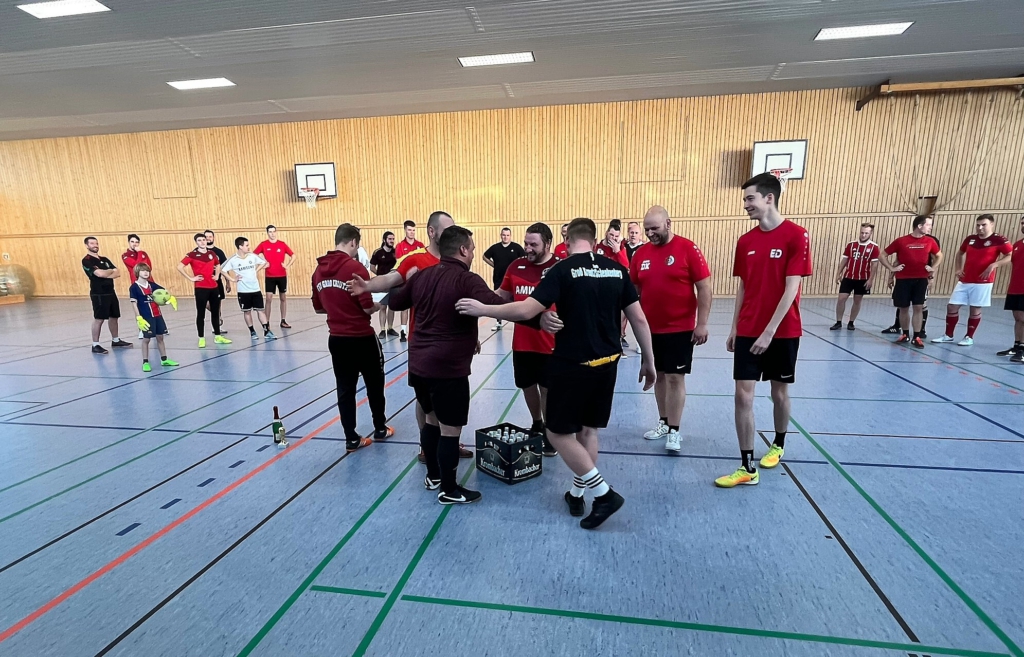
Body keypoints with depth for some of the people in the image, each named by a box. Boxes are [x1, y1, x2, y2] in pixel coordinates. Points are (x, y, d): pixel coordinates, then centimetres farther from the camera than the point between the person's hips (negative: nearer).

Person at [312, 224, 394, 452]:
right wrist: (378, 306, 2)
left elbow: (319, 308, 11)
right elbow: (367, 307, -18)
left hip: (336, 338, 5)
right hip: (361, 338, -5)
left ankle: (351, 438, 17)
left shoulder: (319, 270, 3)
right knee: (374, 384, 15)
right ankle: (380, 428, 31)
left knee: (345, 388, 12)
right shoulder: (355, 267, -17)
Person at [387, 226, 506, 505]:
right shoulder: (467, 280, -16)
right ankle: (449, 490, 21)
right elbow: (498, 307, -32)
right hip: (448, 368, -8)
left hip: (419, 364, 8)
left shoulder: (421, 275, 7)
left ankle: (433, 476, 39)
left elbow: (396, 301, 21)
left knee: (432, 419, 23)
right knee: (450, 430, 6)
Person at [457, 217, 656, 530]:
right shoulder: (617, 270, 3)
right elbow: (639, 319, 4)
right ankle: (577, 494, 30)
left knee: (558, 432, 8)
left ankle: (604, 493, 8)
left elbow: (526, 310, -19)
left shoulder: (563, 270, -12)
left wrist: (482, 309, -7)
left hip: (572, 364, -6)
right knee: (588, 430, 18)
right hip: (607, 363, 6)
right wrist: (648, 361, 14)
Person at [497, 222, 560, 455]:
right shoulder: (516, 266, 3)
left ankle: (549, 433, 28)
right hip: (521, 343, 5)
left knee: (547, 389, 8)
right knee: (527, 386, 20)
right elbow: (502, 295, 12)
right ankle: (536, 425, 44)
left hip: (549, 344, -4)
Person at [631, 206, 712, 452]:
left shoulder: (687, 249, -9)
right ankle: (663, 422, 28)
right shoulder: (641, 253, 4)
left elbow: (704, 288, -9)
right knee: (659, 375, 14)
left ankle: (674, 431, 11)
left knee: (676, 377, 0)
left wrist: (702, 323, -12)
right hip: (651, 328, 5)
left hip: (680, 328, -4)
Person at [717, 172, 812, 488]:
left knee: (779, 392, 13)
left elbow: (791, 289, -15)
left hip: (783, 332, -3)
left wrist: (769, 331, -19)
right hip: (747, 332, 4)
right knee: (743, 394, -4)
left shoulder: (796, 236, -10)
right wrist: (734, 328, 8)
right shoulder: (745, 241, 4)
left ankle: (778, 445, 39)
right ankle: (747, 468, 4)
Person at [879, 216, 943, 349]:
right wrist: (892, 268, -4)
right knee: (903, 308, 6)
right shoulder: (901, 241, -4)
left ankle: (916, 337, 3)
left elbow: (939, 255, 23)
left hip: (921, 279, 2)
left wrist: (933, 268, 10)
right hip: (903, 279, -1)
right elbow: (883, 256, 2)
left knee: (918, 308, -2)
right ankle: (905, 334, 22)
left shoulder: (930, 241, 5)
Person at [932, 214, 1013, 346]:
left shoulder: (999, 240, -7)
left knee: (975, 309, 3)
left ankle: (969, 337, 15)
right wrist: (958, 269, 12)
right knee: (952, 306, 5)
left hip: (982, 282, -5)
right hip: (964, 280, 5)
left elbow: (1011, 255, -12)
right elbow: (960, 253, 24)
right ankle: (948, 335, 17)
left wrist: (993, 266, -23)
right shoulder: (970, 239, 8)